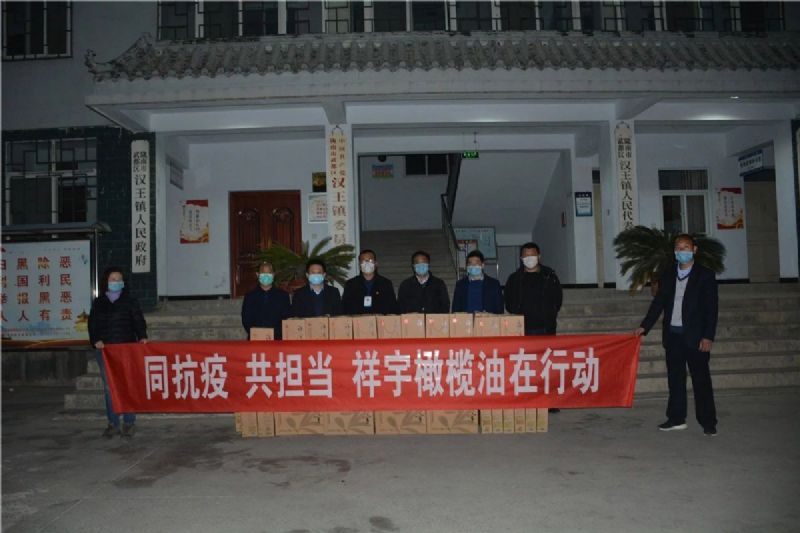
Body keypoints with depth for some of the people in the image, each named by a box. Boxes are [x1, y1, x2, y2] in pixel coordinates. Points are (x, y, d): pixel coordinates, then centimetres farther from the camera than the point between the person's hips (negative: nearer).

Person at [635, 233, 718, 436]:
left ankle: (708, 422, 10)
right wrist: (644, 326, 6)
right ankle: (676, 418, 19)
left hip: (695, 336, -4)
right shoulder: (668, 275, 10)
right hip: (673, 335, 4)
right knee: (675, 379, 10)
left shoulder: (705, 275, -2)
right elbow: (658, 303, 12)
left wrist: (708, 336, -12)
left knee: (701, 379, 1)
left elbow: (711, 307, -5)